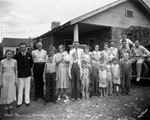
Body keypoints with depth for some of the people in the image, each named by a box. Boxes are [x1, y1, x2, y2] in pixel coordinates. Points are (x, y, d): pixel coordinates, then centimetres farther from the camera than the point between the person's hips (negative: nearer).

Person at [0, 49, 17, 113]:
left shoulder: (14, 61, -1)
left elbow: (16, 71, 5)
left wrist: (16, 79, 1)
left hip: (12, 78, 0)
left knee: (12, 93, 0)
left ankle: (10, 106, 15)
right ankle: (6, 106, 24)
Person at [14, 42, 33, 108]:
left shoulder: (29, 55, -2)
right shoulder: (17, 55, -7)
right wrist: (18, 69, 2)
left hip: (28, 74, 2)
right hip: (20, 74, -1)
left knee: (27, 88, 10)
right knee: (20, 89, 7)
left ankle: (27, 101, 23)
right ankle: (19, 102, 21)